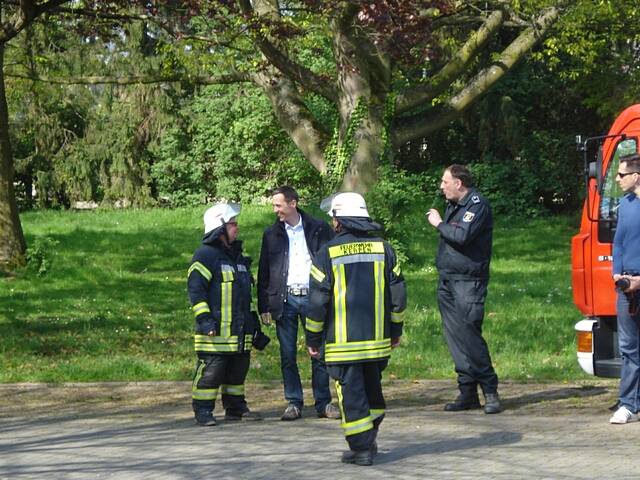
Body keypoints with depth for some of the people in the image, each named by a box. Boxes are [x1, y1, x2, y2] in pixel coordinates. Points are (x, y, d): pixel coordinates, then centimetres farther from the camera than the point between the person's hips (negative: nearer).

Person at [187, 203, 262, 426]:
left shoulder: (237, 255, 20)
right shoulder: (205, 255, -9)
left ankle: (236, 408, 22)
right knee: (210, 371, -7)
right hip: (216, 331, -8)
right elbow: (195, 289, -14)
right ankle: (203, 411, 0)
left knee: (238, 371, 12)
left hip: (240, 331, 8)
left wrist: (252, 321, 28)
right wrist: (204, 319, -21)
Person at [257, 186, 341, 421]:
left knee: (319, 353, 0)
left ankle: (323, 403, 8)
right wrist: (264, 307, 2)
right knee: (287, 355, 3)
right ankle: (293, 403, 10)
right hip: (285, 300, 2)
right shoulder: (271, 234, 9)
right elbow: (263, 273, 9)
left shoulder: (318, 229, 3)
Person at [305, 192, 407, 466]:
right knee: (372, 389, 19)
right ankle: (369, 440, 28)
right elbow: (398, 294, 7)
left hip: (342, 341, -4)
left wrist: (313, 339, 3)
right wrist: (395, 331, 18)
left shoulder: (328, 254, -8)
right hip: (377, 339, 5)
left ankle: (361, 448, 0)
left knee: (351, 392, 1)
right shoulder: (383, 249, 4)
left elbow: (317, 302, -7)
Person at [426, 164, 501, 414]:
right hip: (447, 280, 9)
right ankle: (467, 392, 10)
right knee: (454, 335, 6)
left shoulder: (477, 204, -9)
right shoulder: (453, 205, 18)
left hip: (468, 281, -9)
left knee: (468, 334, -12)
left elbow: (462, 236, -21)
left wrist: (439, 223, -9)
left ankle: (490, 390, -6)